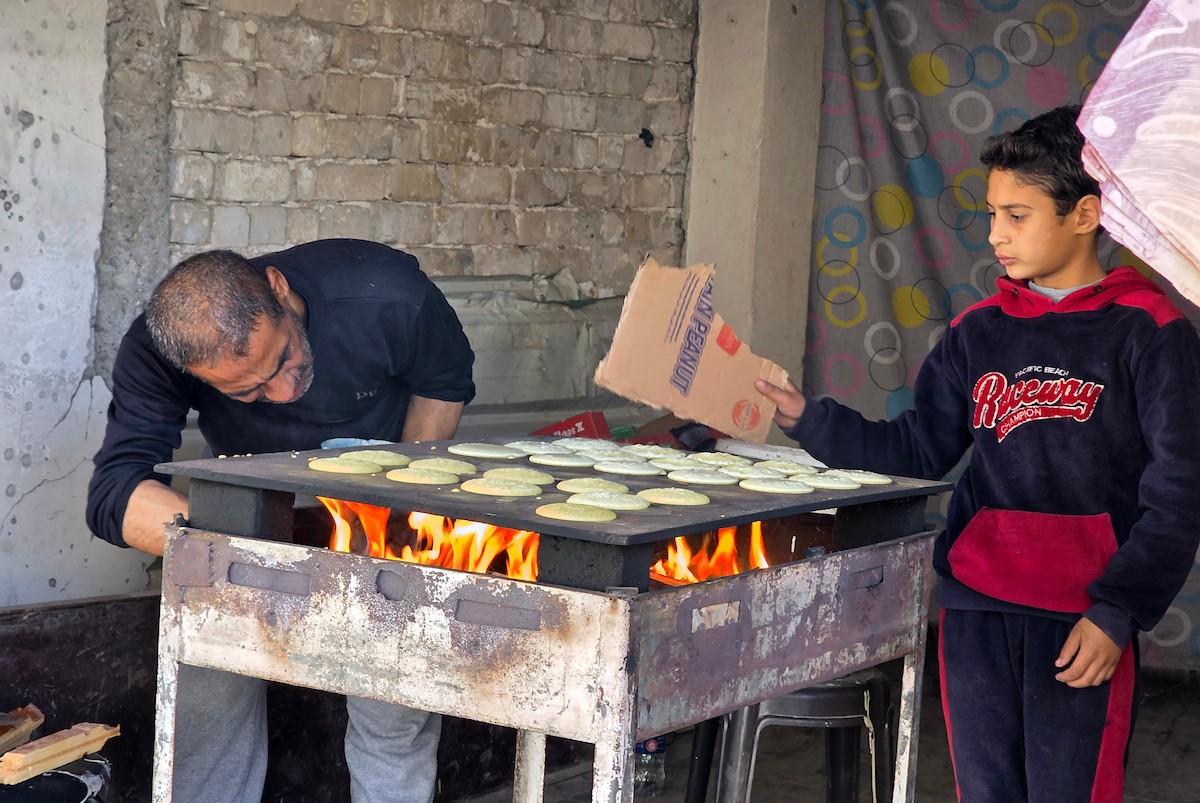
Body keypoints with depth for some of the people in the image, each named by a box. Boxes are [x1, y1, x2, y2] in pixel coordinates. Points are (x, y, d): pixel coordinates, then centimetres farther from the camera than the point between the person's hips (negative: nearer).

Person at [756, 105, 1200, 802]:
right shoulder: (979, 332, 11)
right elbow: (919, 450, 11)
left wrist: (1117, 612, -13)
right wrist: (806, 418, 2)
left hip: (1084, 620, -4)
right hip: (975, 609, 5)